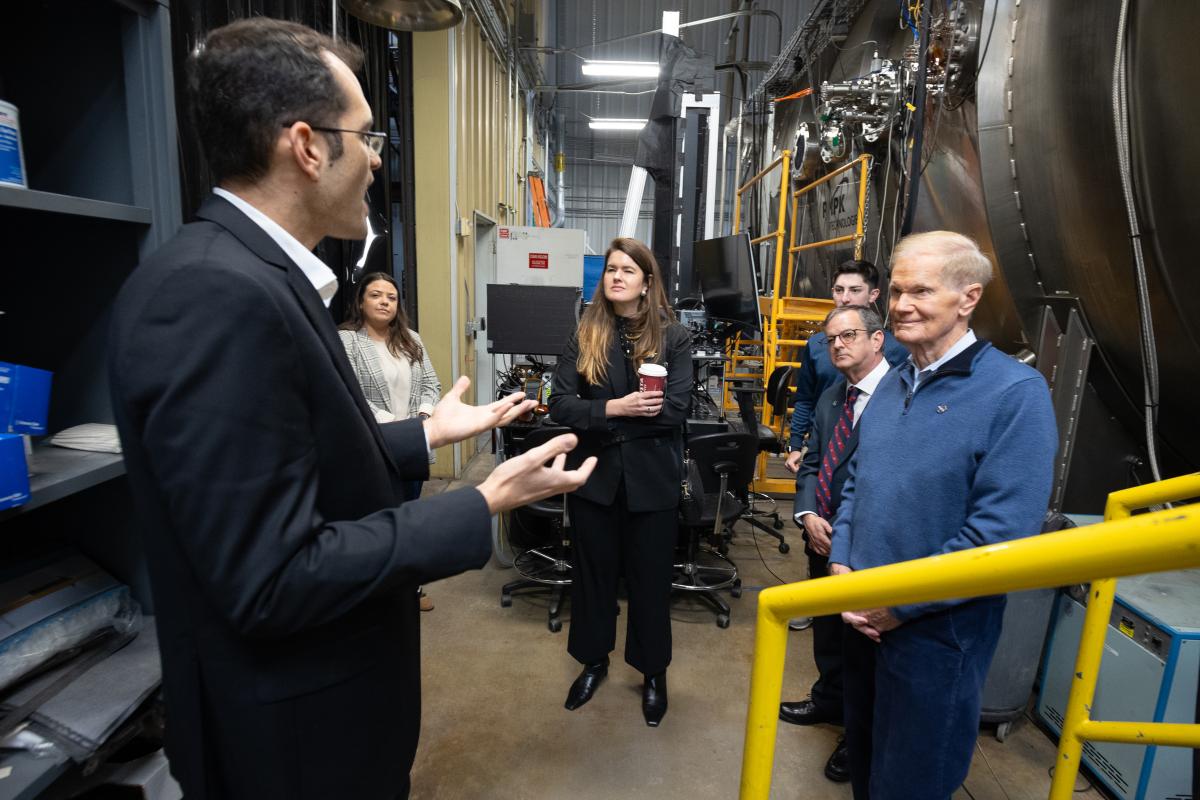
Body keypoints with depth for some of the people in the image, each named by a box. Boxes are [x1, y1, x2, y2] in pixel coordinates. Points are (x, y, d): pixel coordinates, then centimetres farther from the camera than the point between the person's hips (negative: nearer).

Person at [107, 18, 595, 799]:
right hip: (295, 732, -9)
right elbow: (274, 581, -28)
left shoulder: (254, 273, 2)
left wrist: (428, 434, 10)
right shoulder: (216, 293, -28)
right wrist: (484, 506, -24)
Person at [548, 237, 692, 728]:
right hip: (594, 475, 2)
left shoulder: (674, 336, -4)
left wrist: (602, 417, -15)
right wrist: (615, 408, -22)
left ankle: (653, 672, 35)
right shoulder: (584, 335, 0)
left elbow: (674, 411, -14)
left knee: (650, 577, 12)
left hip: (652, 478, -1)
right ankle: (594, 660, 40)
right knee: (594, 571, 17)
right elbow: (560, 404, -8)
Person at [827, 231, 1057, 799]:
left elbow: (1002, 533, -22)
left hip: (936, 629, -6)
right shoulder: (893, 383, 6)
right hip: (864, 614, 6)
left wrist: (900, 603, -19)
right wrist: (841, 565, -2)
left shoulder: (1015, 393, -17)